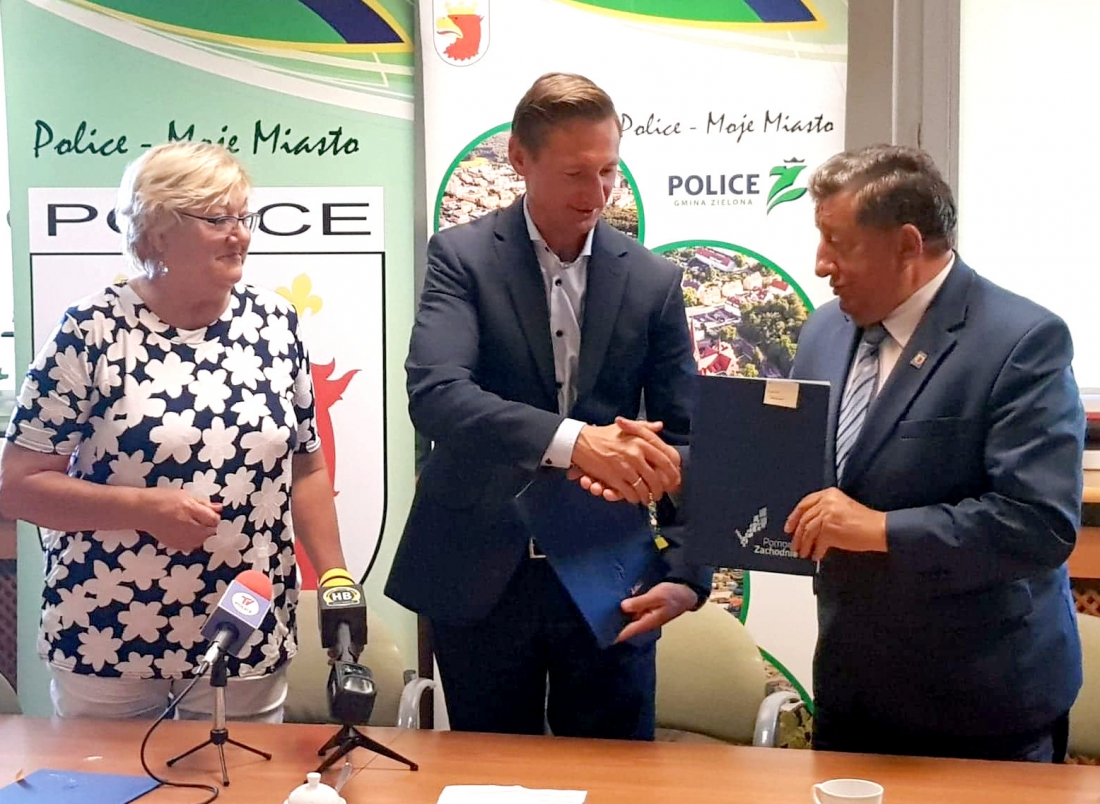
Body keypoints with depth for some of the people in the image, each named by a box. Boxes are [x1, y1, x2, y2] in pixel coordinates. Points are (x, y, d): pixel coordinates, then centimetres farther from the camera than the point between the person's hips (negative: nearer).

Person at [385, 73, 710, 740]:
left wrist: (687, 576, -13)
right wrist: (574, 440, -33)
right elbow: (434, 394, -20)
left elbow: (681, 440, 2)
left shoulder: (653, 280, 3)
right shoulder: (463, 256, -4)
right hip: (482, 577, -1)